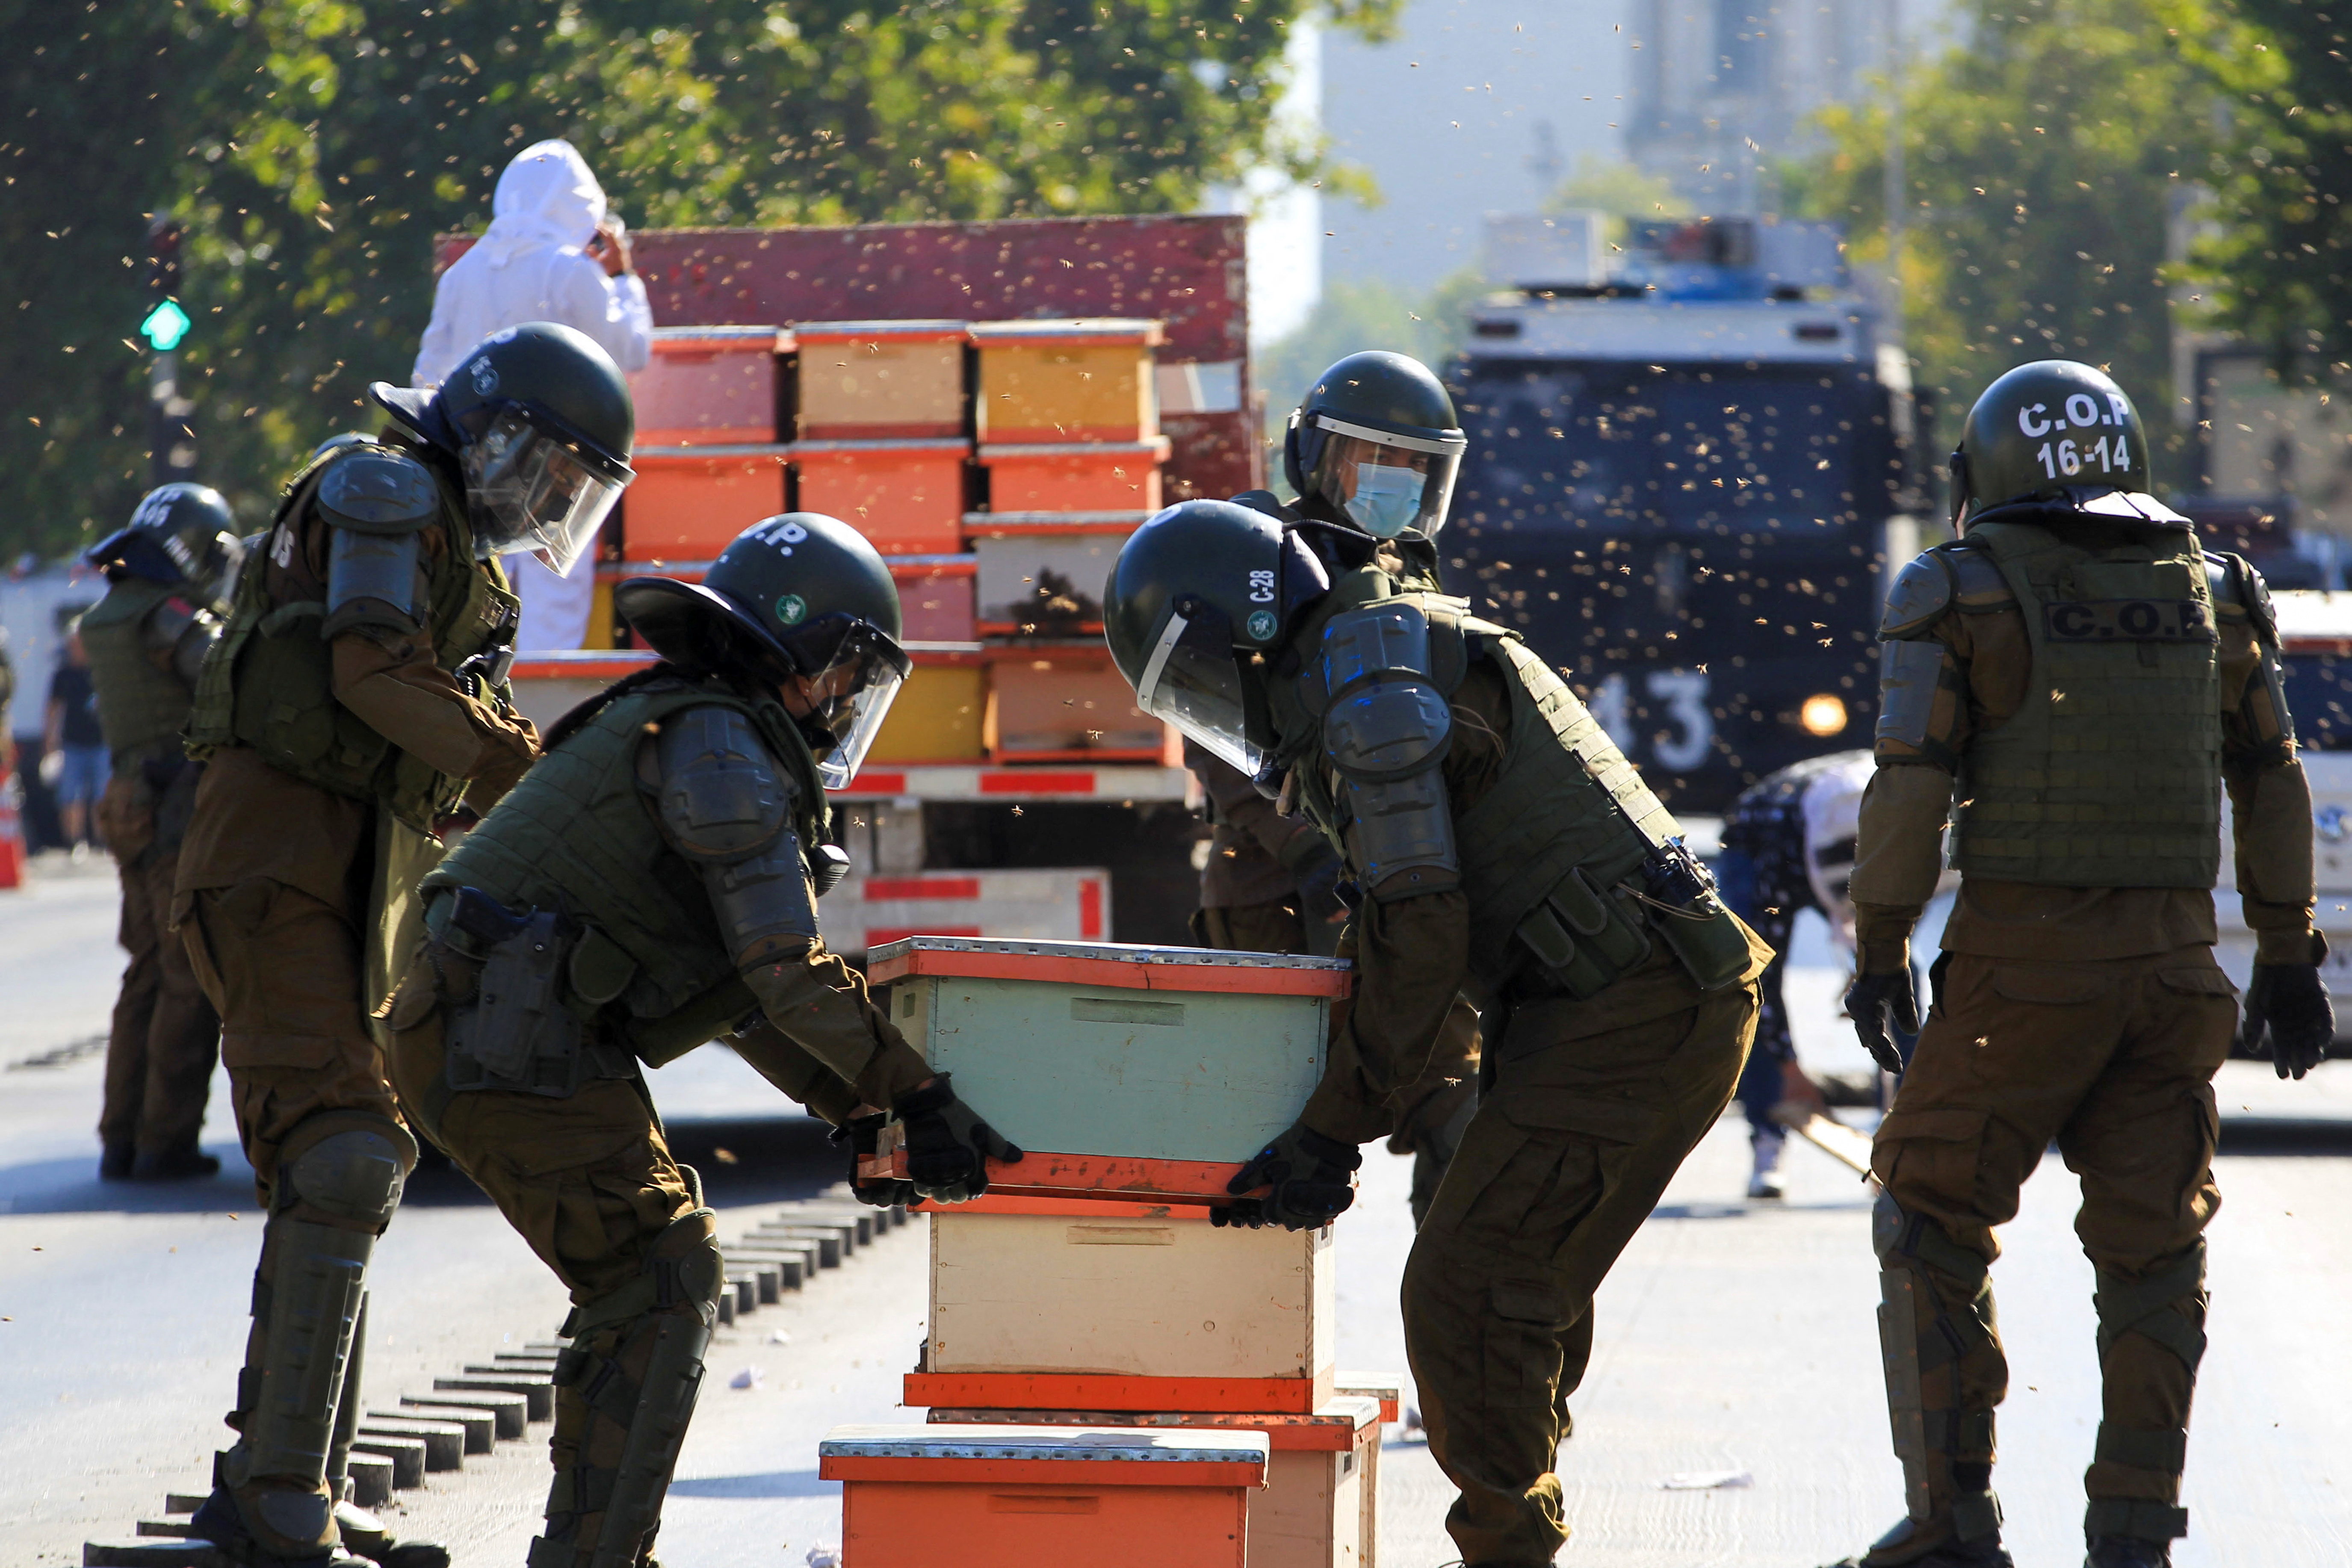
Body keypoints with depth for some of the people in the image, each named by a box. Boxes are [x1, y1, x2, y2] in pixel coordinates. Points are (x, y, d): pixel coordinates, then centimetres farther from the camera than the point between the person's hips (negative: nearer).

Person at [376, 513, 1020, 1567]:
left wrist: (856, 1108, 18)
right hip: (514, 1045, -10)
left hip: (478, 1034, 10)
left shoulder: (679, 730, 24)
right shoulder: (721, 747, -9)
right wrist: (918, 1099, -9)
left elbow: (738, 993, 26)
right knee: (660, 1282, -9)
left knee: (659, 1271, 16)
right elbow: (789, 975, -15)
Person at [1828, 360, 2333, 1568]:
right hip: (2174, 952, 4)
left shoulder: (1962, 593, -2)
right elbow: (2271, 787, 12)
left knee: (1933, 1223, 9)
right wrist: (2285, 957, 18)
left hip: (2022, 952, -4)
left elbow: (1909, 787, -8)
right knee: (2152, 1246, 8)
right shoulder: (2210, 596, 10)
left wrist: (1879, 951, 0)